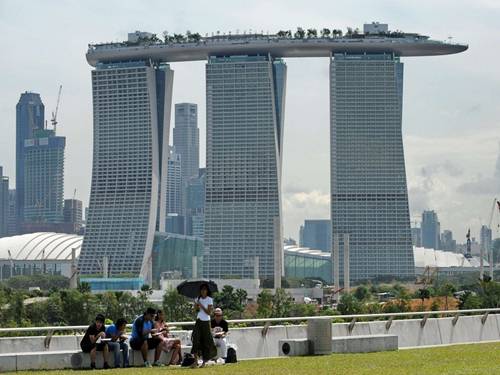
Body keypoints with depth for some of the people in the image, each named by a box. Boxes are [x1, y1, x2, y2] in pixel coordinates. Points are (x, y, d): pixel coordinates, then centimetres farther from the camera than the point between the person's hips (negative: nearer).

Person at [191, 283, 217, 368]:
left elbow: (209, 312, -10)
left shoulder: (209, 300, -5)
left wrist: (201, 306, -16)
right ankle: (196, 361, -13)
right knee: (196, 339, -11)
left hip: (206, 322, -3)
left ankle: (204, 362, 9)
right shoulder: (198, 299, 8)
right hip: (198, 321, 3)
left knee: (206, 341, 0)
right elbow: (196, 309, 3)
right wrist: (196, 305, -16)